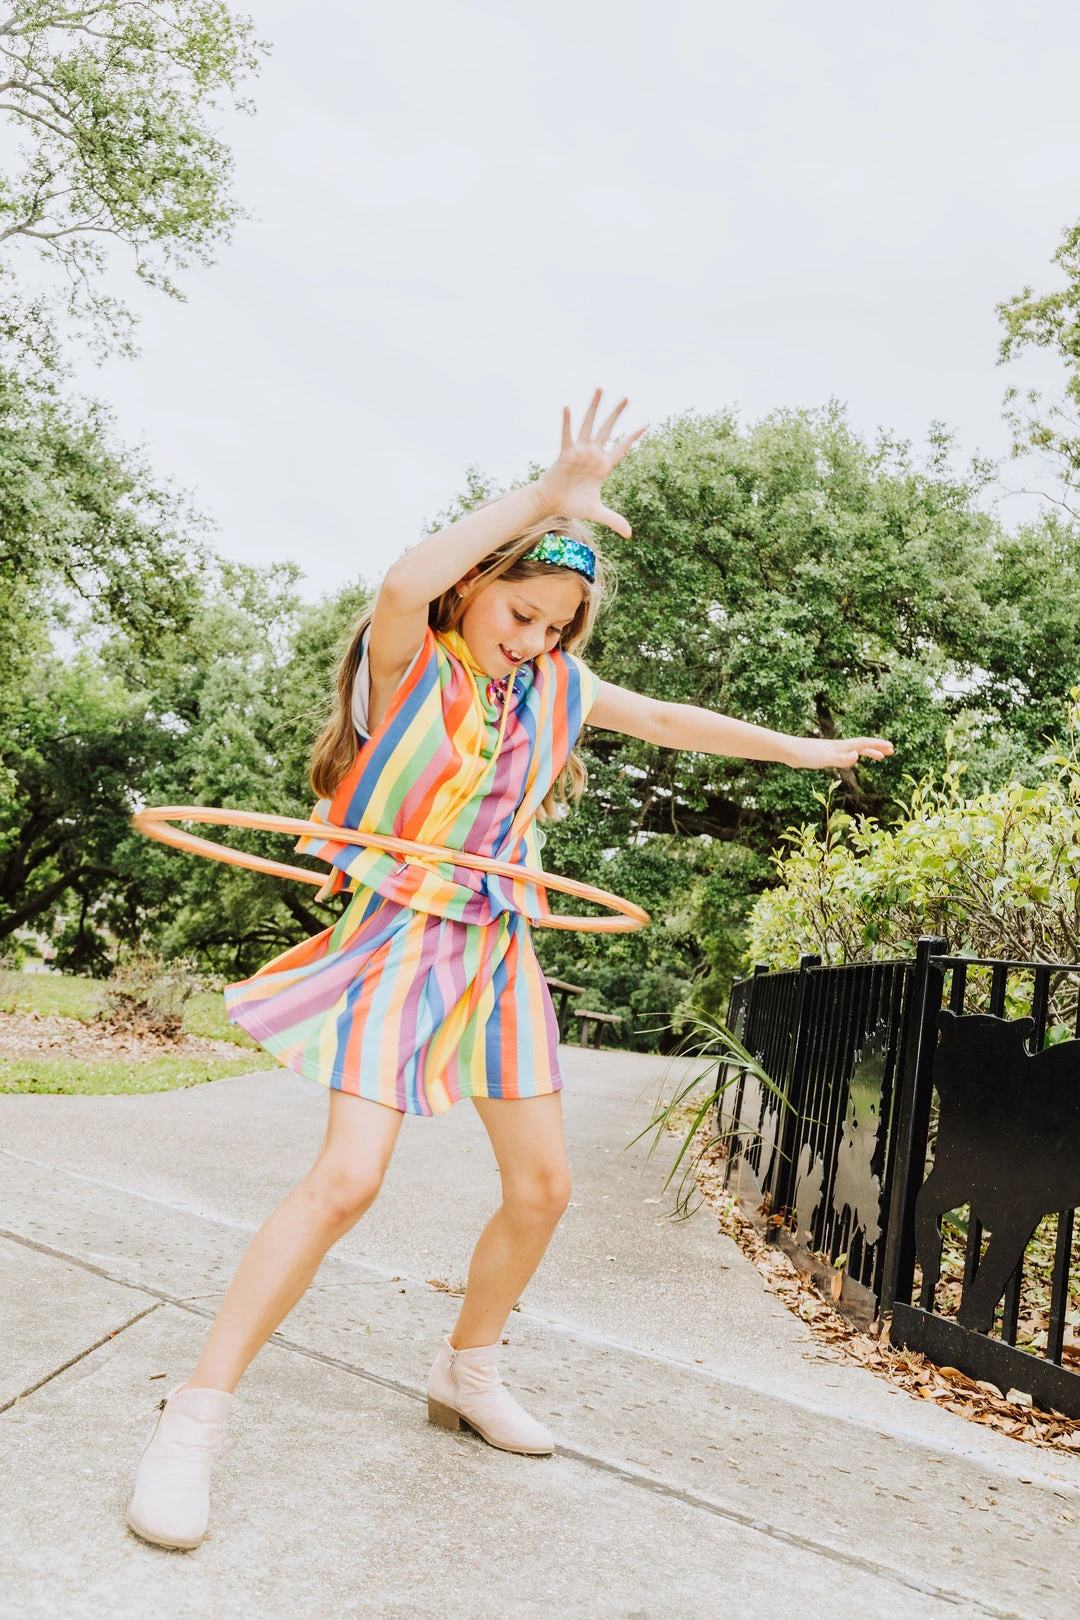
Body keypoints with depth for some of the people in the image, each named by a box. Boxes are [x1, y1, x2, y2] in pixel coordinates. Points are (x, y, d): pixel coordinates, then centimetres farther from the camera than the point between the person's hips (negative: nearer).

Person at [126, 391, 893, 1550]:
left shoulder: (553, 686, 6)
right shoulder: (406, 660, -10)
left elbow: (666, 721, 19)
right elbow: (404, 584, -35)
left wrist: (798, 749, 26)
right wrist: (542, 497, -37)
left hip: (497, 955, 7)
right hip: (397, 938, -6)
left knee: (542, 1186, 9)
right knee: (346, 1180, -17)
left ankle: (467, 1372, 32)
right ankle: (193, 1419, -4)